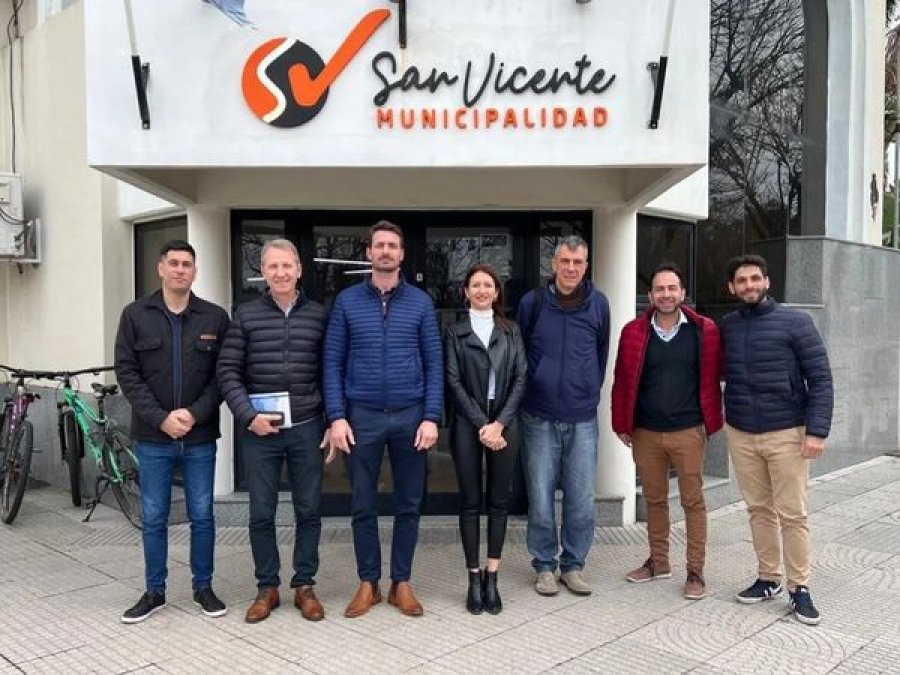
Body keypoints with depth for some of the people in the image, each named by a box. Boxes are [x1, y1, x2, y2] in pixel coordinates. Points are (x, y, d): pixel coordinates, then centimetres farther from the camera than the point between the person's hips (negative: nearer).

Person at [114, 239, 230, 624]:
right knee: (154, 518, 10)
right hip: (153, 437, 0)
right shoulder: (135, 315, 2)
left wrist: (195, 414, -13)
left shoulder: (215, 318, 1)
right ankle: (154, 592, 24)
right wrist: (161, 418, -12)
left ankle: (203, 588, 23)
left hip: (201, 437, 0)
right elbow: (127, 373, -3)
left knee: (202, 516, 9)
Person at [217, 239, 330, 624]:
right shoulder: (245, 316, 2)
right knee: (261, 514, 8)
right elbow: (228, 373, -1)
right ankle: (267, 588, 23)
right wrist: (249, 416, -12)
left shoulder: (318, 315, 4)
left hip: (307, 428, 1)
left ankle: (304, 586, 22)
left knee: (308, 511, 8)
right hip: (259, 430, 0)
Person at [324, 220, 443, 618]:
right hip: (362, 417, 0)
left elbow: (434, 363, 2)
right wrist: (337, 417, -7)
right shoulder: (347, 301, 3)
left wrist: (431, 417, -7)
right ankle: (368, 582, 22)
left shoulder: (420, 302, 4)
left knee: (409, 504, 9)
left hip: (411, 416, 1)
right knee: (363, 505, 8)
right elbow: (333, 362, 1)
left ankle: (401, 582, 22)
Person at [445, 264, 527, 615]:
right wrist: (482, 425, -11)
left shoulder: (511, 331, 10)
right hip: (468, 424, -1)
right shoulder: (455, 333, 6)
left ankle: (491, 578, 13)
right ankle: (474, 579, 11)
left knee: (499, 502, 5)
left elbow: (520, 378, 3)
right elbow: (454, 382, -2)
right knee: (470, 502, 3)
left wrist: (499, 423, -9)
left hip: (504, 423, 1)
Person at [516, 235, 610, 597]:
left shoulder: (598, 304, 2)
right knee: (540, 499, 5)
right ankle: (544, 565, 22)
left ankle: (573, 565, 23)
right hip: (539, 418, -1)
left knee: (582, 499, 6)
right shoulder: (532, 302, -2)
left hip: (582, 420, 1)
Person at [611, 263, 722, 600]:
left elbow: (710, 380, 0)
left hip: (688, 432, -2)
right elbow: (623, 381, 4)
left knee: (693, 502, 5)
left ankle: (695, 570, 16)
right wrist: (622, 425, 3)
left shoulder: (703, 330, -3)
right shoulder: (634, 332, 1)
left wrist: (710, 423, -2)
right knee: (654, 499, 15)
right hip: (645, 433, 2)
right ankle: (659, 561, 30)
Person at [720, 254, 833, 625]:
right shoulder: (726, 327, 6)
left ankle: (800, 587, 12)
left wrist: (817, 430, -13)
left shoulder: (794, 322, -5)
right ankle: (769, 578, 23)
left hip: (786, 433, -3)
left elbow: (820, 379, -6)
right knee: (759, 510, 11)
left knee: (792, 514, 1)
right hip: (740, 434, 3)